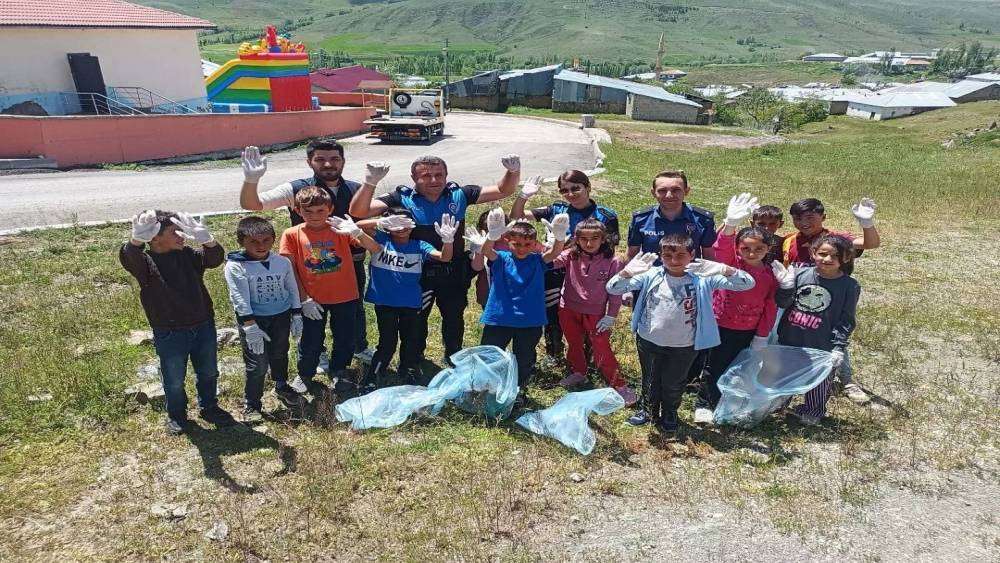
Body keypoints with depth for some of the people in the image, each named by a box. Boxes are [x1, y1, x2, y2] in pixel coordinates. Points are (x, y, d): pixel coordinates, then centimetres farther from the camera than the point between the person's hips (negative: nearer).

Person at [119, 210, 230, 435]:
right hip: (170, 334, -3)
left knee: (208, 373, 20)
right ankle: (176, 415, 39)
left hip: (203, 327, 4)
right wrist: (137, 239, -58)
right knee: (174, 380, 14)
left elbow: (216, 257, -18)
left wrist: (206, 239, -42)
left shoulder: (189, 255, 0)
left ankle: (209, 407, 44)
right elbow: (127, 257, -33)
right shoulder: (144, 261, -10)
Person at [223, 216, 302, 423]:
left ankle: (282, 386, 46)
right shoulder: (235, 266, -14)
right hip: (253, 320, -4)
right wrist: (250, 327, -22)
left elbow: (292, 290, 8)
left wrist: (296, 316, 8)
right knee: (257, 364, -2)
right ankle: (251, 404, 16)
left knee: (280, 355, 21)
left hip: (281, 317, 4)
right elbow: (240, 299, -18)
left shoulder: (282, 262, -2)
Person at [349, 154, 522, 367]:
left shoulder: (459, 194, -4)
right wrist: (371, 183, -34)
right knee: (416, 320, 12)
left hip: (454, 272, 3)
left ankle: (454, 358, 47)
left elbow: (502, 191, 1)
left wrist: (513, 171, -19)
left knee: (454, 318, 20)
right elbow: (358, 211, -18)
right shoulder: (403, 198, -12)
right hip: (418, 272, -3)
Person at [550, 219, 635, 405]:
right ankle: (578, 373, 44)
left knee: (602, 349, -2)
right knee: (574, 344, 21)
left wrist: (611, 316, -8)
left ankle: (618, 384, 13)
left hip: (596, 313, -3)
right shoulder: (571, 256, -9)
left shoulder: (612, 262, -14)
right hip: (569, 310, 3)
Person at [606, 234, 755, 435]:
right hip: (649, 341, 1)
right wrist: (627, 272, -39)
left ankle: (669, 415, 50)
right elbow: (613, 289, -17)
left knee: (674, 384, 21)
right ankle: (648, 410, 51)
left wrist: (724, 270, -39)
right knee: (650, 380, 23)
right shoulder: (651, 276, -14)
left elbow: (747, 284, -19)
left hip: (684, 346, 0)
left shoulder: (702, 278, -15)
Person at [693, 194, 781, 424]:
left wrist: (762, 336, 2)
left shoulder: (771, 274, -5)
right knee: (715, 366, 7)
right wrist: (730, 225, -57)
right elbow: (722, 248, -37)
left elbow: (771, 307, 1)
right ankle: (704, 403, 26)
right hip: (721, 326, -3)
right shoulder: (730, 263, -15)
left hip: (748, 331, 4)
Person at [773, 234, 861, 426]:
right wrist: (786, 286, -21)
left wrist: (838, 348, -11)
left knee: (819, 380, 15)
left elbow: (846, 321, -6)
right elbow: (783, 304, -4)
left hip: (821, 347, -2)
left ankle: (813, 411, 40)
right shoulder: (801, 274, -6)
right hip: (788, 341, 2)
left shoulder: (850, 286, -10)